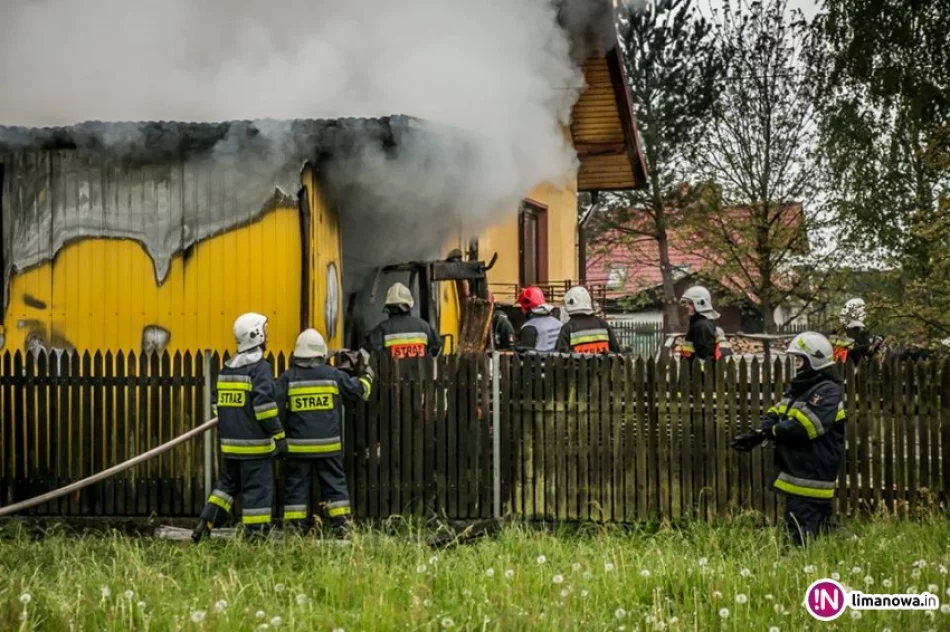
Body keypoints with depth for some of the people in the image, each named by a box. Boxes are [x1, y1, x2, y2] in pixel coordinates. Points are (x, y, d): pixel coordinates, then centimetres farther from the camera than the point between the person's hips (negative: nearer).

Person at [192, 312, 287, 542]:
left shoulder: (227, 367, 13)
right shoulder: (259, 367, -12)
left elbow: (217, 401, 18)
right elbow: (264, 404, -19)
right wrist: (279, 435, -13)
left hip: (230, 442, 8)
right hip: (254, 443, -8)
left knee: (228, 483, 19)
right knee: (258, 488, -2)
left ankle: (205, 525, 14)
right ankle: (255, 536, -1)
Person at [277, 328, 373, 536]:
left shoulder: (288, 378, -4)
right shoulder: (333, 374, -1)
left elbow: (278, 411, -5)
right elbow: (359, 391, 11)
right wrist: (366, 373, 30)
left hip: (298, 445, -1)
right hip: (328, 444, 1)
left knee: (296, 485, 7)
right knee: (334, 482, 10)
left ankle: (294, 527, 7)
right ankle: (342, 523, 8)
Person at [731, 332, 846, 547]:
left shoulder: (828, 392, -13)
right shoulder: (797, 389, 18)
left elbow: (806, 425, -25)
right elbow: (775, 414, 12)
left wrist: (771, 431, -15)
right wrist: (759, 433, -8)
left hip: (812, 478, -10)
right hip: (796, 475, 10)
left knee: (803, 538, -10)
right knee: (794, 528, 15)